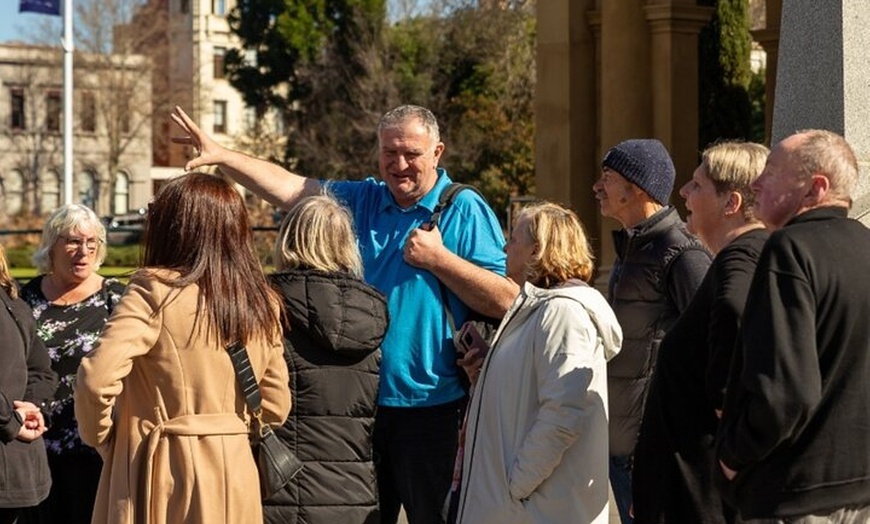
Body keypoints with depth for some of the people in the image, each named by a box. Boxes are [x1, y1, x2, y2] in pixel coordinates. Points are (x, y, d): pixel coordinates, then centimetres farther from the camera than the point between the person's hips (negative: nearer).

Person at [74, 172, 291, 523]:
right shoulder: (263, 304, 6)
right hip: (236, 476, 5)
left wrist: (99, 437, -3)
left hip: (162, 472, -5)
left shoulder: (155, 290, -11)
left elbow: (97, 378, -20)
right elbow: (275, 406, 10)